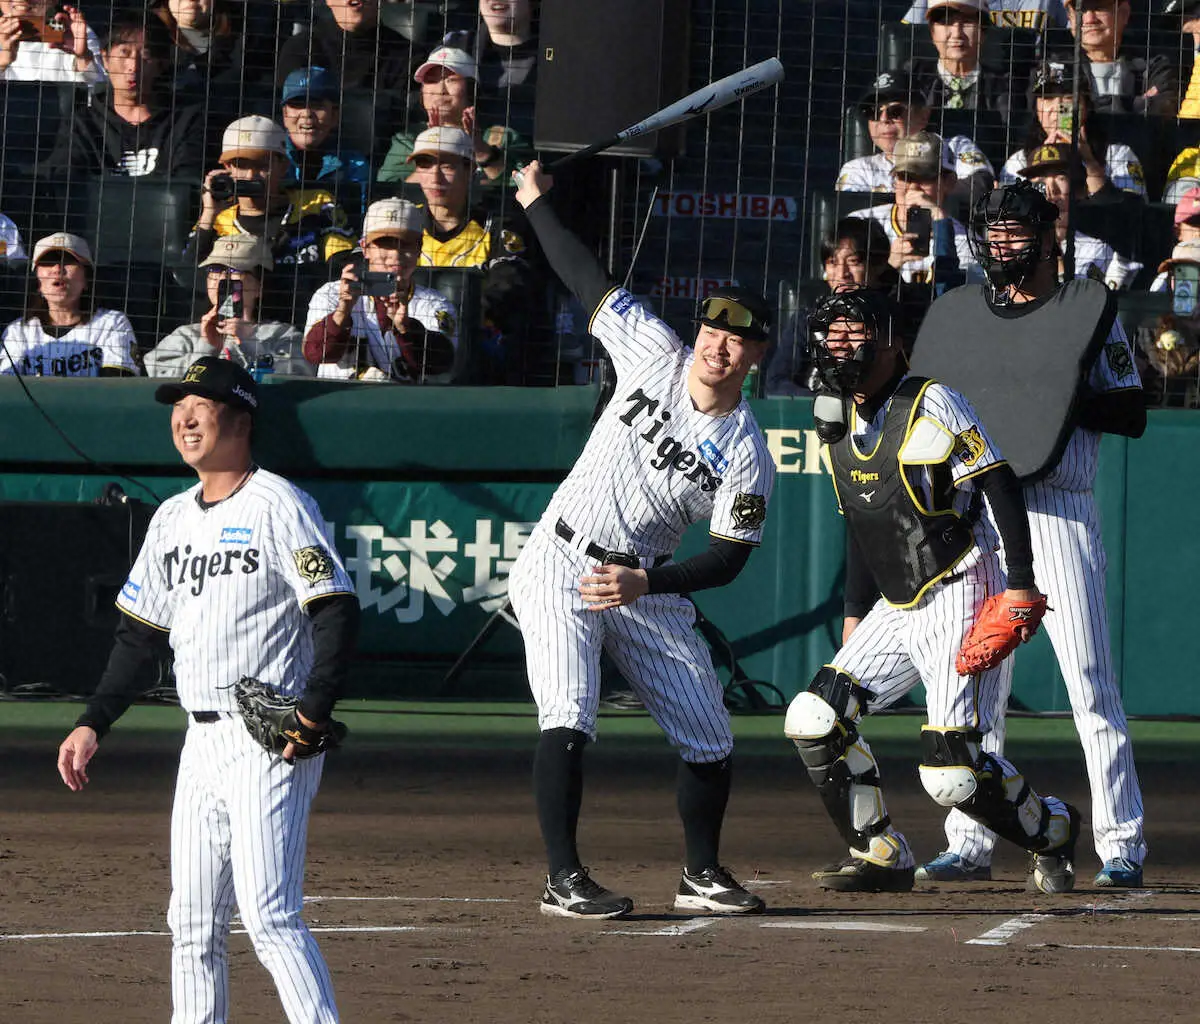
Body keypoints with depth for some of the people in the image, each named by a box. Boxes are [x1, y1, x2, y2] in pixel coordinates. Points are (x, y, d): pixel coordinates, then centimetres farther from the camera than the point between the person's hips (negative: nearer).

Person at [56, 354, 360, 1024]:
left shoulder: (278, 506, -7)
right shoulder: (173, 519, 16)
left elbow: (337, 611, -13)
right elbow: (142, 634, 22)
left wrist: (315, 713, -24)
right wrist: (95, 723, 14)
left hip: (270, 742, -8)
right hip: (202, 743, 8)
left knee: (269, 915, -17)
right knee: (194, 922, 8)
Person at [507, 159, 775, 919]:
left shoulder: (747, 455, -10)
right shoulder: (657, 355, -7)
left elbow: (728, 560, -11)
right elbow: (591, 283, 3)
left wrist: (643, 584, -24)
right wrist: (536, 203, 7)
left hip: (649, 586, 2)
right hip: (562, 568, -2)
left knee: (710, 737, 2)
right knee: (569, 716, -19)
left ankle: (703, 875, 23)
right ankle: (565, 879, -16)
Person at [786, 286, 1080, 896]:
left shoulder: (932, 404, -11)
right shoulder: (836, 425, 12)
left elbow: (1000, 486, -13)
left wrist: (1021, 585, -19)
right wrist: (855, 614, 20)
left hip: (958, 596, -8)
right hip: (895, 610, 8)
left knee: (950, 771, -17)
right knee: (812, 720, -5)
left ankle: (1050, 830, 11)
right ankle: (880, 857, 7)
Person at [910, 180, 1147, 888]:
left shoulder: (1090, 310, 4)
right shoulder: (960, 313, 16)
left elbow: (1133, 413, 1)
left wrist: (1065, 399, -15)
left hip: (1058, 510, -4)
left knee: (1091, 683, -8)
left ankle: (1122, 844, -6)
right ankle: (971, 843, 8)